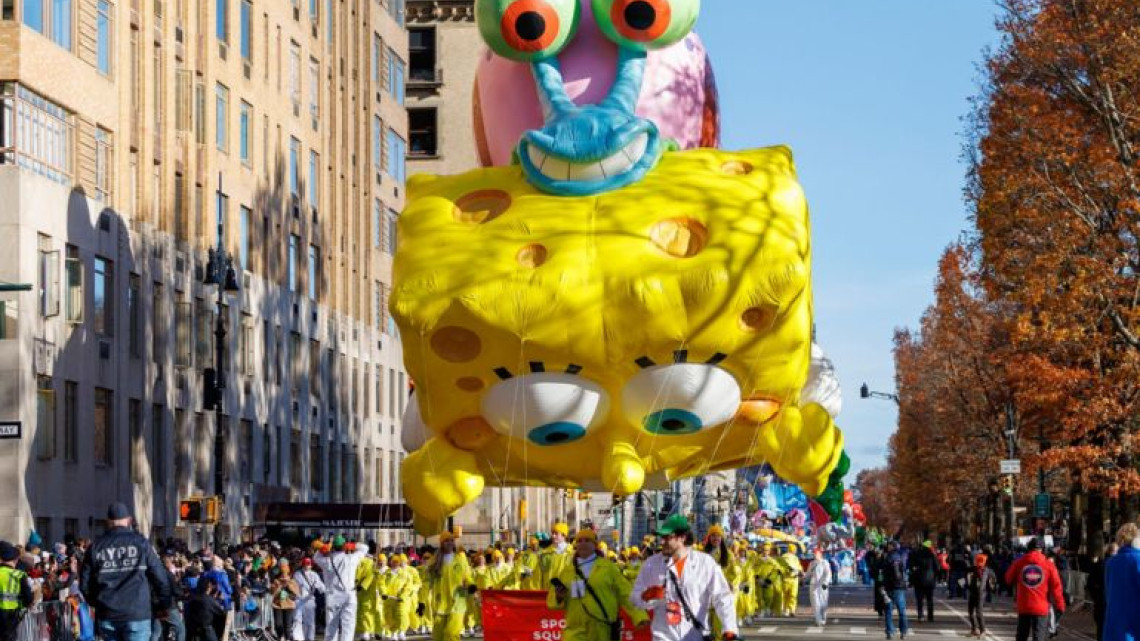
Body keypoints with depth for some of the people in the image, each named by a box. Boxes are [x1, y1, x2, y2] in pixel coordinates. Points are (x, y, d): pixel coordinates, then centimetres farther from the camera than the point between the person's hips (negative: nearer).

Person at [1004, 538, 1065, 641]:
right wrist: (1060, 606, 3)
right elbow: (1056, 587, -4)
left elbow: (1008, 579, 13)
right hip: (1041, 608, -2)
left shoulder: (1019, 563, 0)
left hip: (1023, 607, 2)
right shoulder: (1048, 565, -4)